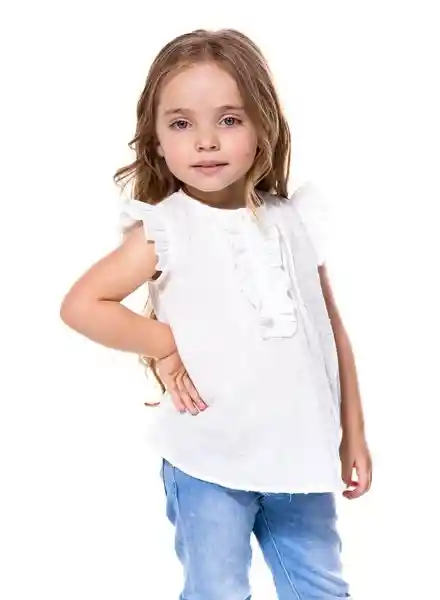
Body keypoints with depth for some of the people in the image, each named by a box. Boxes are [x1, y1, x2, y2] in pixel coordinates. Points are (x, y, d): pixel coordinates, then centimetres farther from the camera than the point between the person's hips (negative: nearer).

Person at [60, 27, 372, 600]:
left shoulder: (294, 218, 0)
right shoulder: (165, 230, -11)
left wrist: (353, 432, 10)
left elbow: (331, 328, 7)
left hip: (301, 455, 4)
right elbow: (81, 304, -13)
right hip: (209, 462, -3)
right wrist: (164, 345, -12)